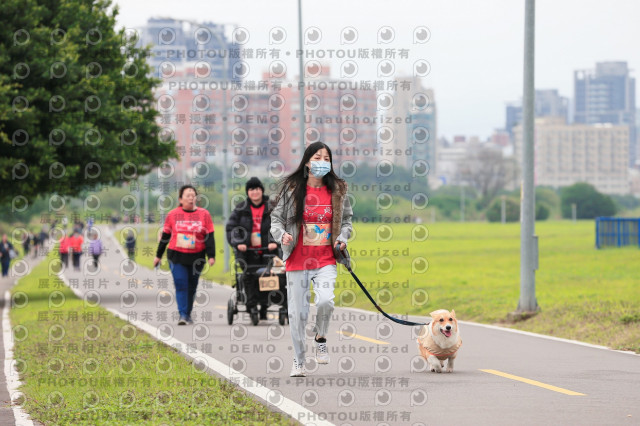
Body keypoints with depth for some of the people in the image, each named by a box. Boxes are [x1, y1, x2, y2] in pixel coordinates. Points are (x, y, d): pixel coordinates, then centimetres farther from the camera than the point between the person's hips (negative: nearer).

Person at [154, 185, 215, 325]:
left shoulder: (204, 214, 2)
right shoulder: (173, 215, 3)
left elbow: (209, 237, 1)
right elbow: (165, 236, 11)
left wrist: (211, 256, -8)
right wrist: (158, 256, 15)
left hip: (196, 257, 1)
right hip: (176, 256, -1)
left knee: (192, 287, 9)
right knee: (181, 285, -11)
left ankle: (188, 314, 23)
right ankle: (182, 315, -13)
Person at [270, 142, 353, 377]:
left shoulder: (337, 190, 5)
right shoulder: (292, 188, -1)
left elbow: (346, 219, 18)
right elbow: (276, 217, 4)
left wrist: (343, 238, 0)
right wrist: (281, 234, -16)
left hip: (326, 261, 0)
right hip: (297, 260, 0)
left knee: (325, 300, -23)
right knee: (297, 312, 3)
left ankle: (321, 339, 6)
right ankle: (298, 360, 20)